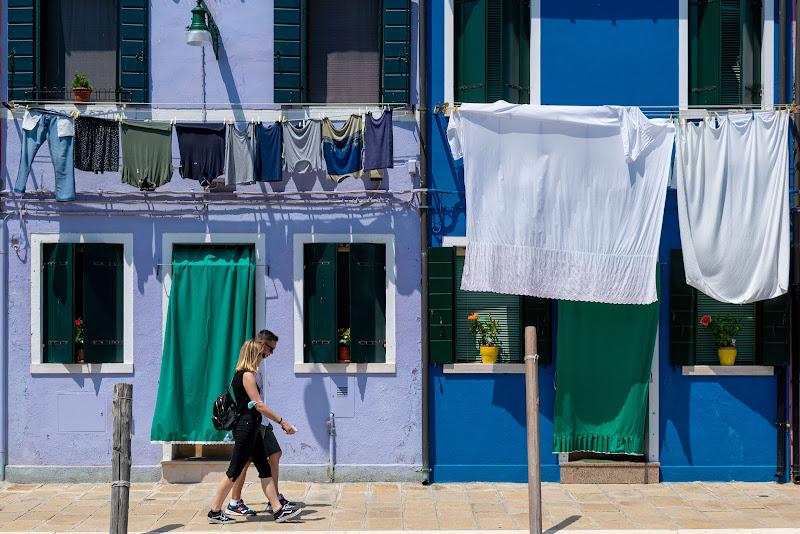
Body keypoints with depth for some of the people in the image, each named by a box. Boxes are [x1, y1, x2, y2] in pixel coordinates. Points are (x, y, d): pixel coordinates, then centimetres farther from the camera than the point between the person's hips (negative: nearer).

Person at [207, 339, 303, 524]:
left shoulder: (240, 374, 13)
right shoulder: (247, 375, -16)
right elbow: (259, 405, -20)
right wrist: (282, 422, -18)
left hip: (251, 428, 10)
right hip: (246, 427, -10)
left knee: (265, 470, 8)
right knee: (234, 471, -2)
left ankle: (278, 510, 10)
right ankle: (214, 512, 6)